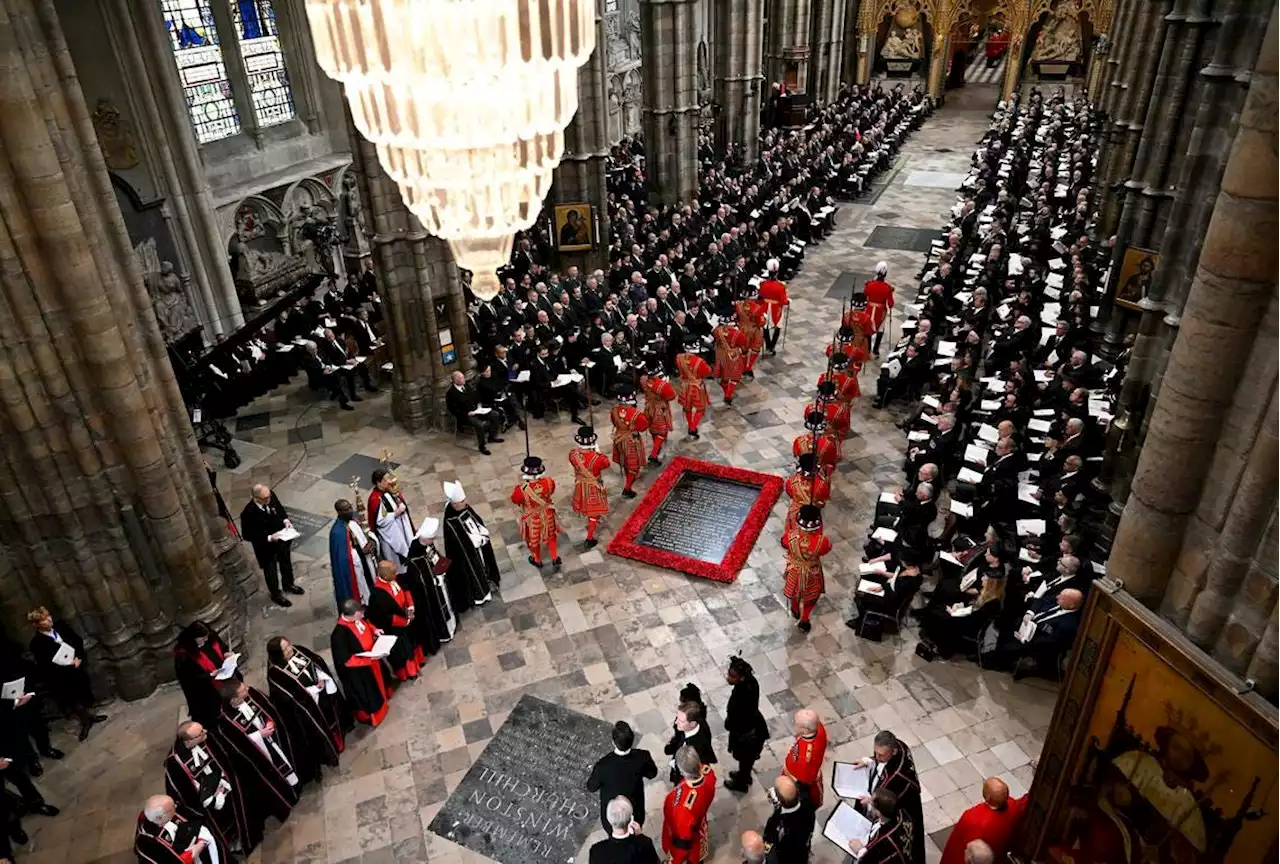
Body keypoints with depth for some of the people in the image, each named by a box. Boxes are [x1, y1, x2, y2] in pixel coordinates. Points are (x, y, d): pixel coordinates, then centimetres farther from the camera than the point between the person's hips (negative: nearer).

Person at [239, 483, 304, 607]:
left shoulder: (271, 496, -19)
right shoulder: (248, 513, -35)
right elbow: (247, 535, -25)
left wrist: (285, 519, -15)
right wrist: (269, 538, -31)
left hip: (282, 539, 5)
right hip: (266, 546, -5)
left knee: (286, 563, 29)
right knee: (271, 571, 20)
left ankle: (288, 584, 57)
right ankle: (276, 595, 46)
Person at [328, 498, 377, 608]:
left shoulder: (354, 518, -4)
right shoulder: (338, 532, -27)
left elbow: (367, 533, 8)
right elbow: (344, 556, -25)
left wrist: (372, 541, -11)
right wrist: (362, 551, -25)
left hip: (367, 562, 8)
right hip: (354, 568, -8)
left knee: (370, 589, 24)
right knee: (359, 593, 9)